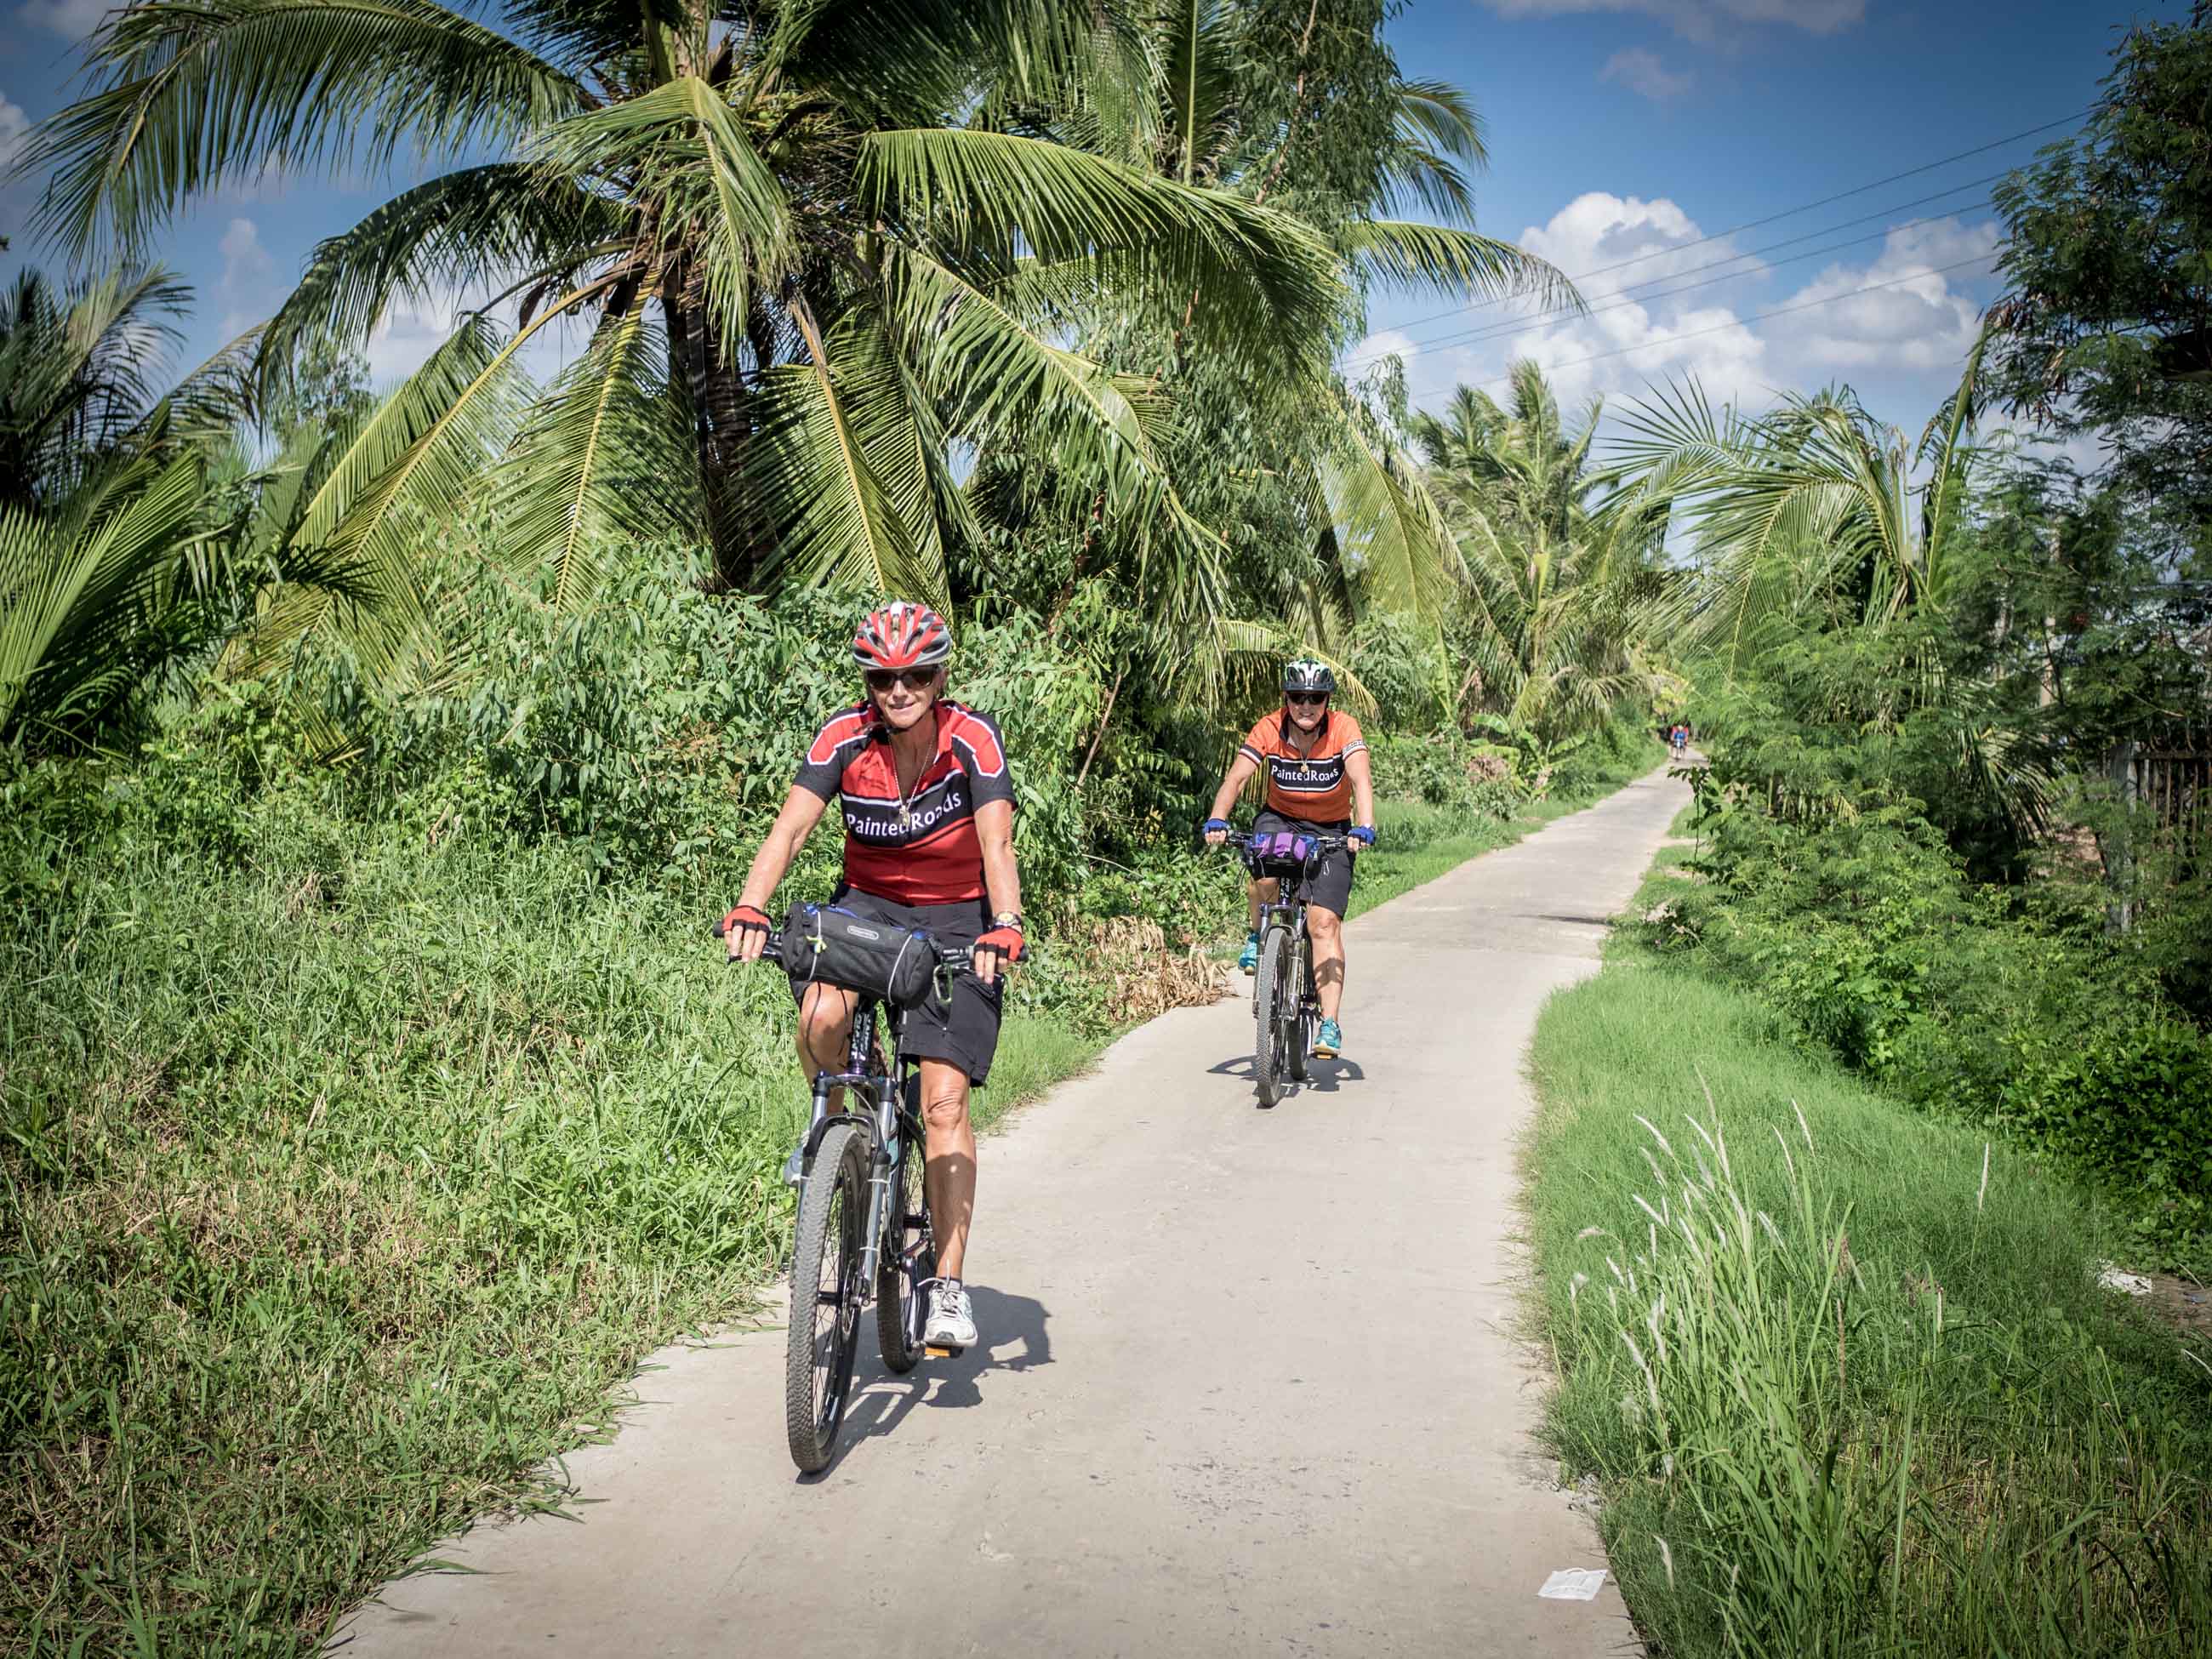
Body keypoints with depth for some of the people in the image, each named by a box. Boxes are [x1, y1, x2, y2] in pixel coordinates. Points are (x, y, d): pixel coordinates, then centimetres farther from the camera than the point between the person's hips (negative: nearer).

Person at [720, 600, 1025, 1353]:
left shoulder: (973, 739, -18)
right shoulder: (845, 736, -14)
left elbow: (997, 844, -27)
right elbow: (790, 828, -22)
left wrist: (1004, 927, -45)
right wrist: (748, 908, -39)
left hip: (956, 917, -2)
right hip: (868, 903, 2)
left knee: (945, 1100, -12)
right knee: (821, 1017, -30)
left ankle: (949, 1286, -6)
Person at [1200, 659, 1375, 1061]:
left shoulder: (1343, 728, -20)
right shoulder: (1269, 729, -17)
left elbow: (1361, 778, -34)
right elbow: (1235, 777, -26)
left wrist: (1364, 827, -51)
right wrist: (1217, 821, -44)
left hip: (1331, 830, -1)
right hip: (1280, 819, 1)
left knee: (1324, 922, -14)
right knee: (1267, 877, -32)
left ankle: (1330, 1027, -13)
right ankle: (1258, 937, 2)